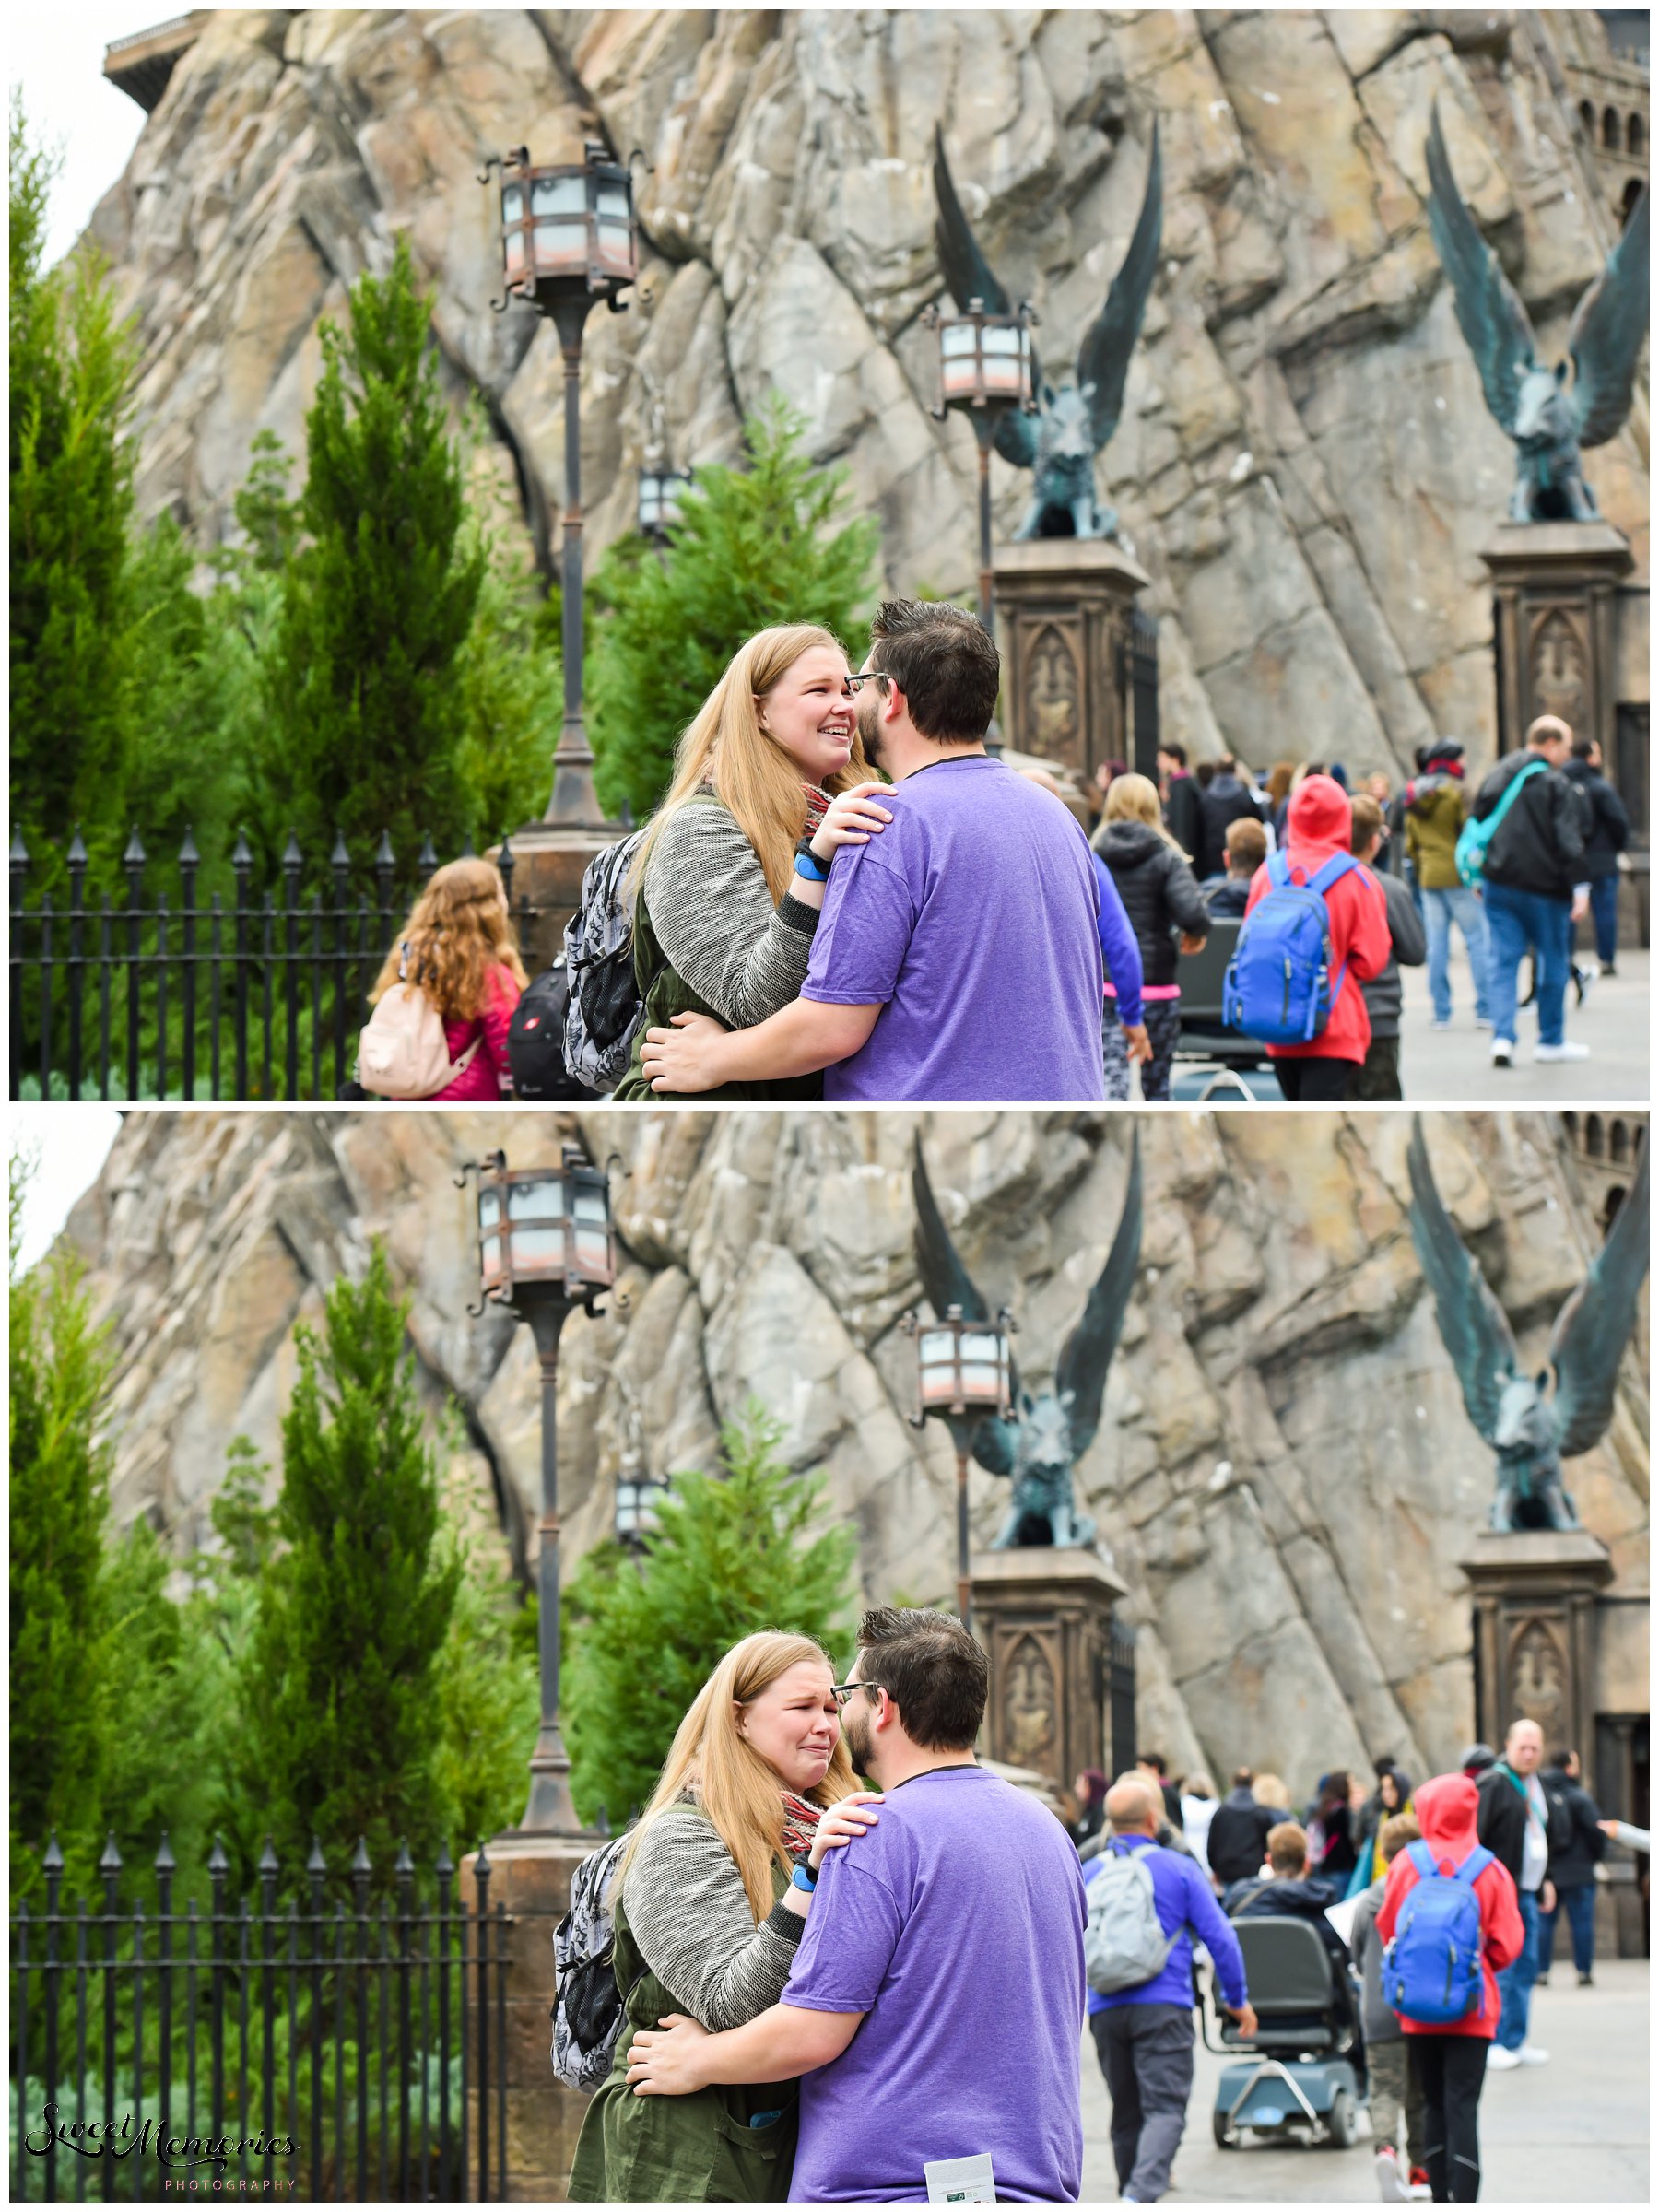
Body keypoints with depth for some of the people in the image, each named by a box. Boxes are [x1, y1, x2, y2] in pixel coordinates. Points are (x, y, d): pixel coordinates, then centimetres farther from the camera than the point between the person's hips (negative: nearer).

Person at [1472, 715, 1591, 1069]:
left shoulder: (1496, 778, 11)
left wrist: (1479, 875, 25)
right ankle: (1551, 1041, 16)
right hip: (1543, 889, -5)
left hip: (1498, 885, 5)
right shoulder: (1555, 785, -9)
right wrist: (1579, 886, -18)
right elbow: (1569, 840, -16)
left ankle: (1502, 1037, -11)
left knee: (1503, 962, 4)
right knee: (1553, 962, 9)